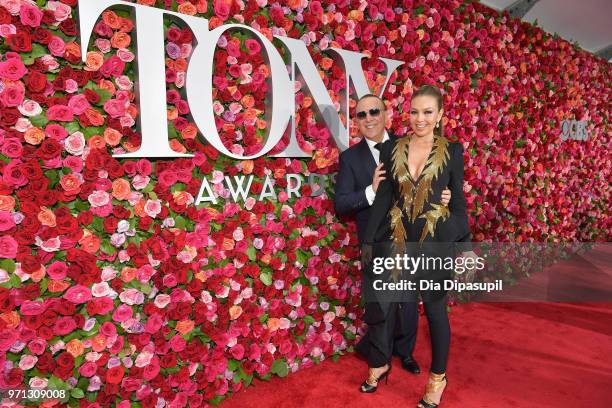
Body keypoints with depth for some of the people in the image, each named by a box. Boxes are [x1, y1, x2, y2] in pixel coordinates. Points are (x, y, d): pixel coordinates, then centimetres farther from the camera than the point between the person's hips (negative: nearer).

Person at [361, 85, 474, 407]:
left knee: (434, 307, 9)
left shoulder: (452, 150, -1)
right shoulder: (391, 148, 2)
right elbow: (382, 197, 4)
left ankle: (437, 377, 32)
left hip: (437, 241, -1)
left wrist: (466, 245, 1)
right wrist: (368, 239, 5)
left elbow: (458, 199, 2)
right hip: (398, 239, 2)